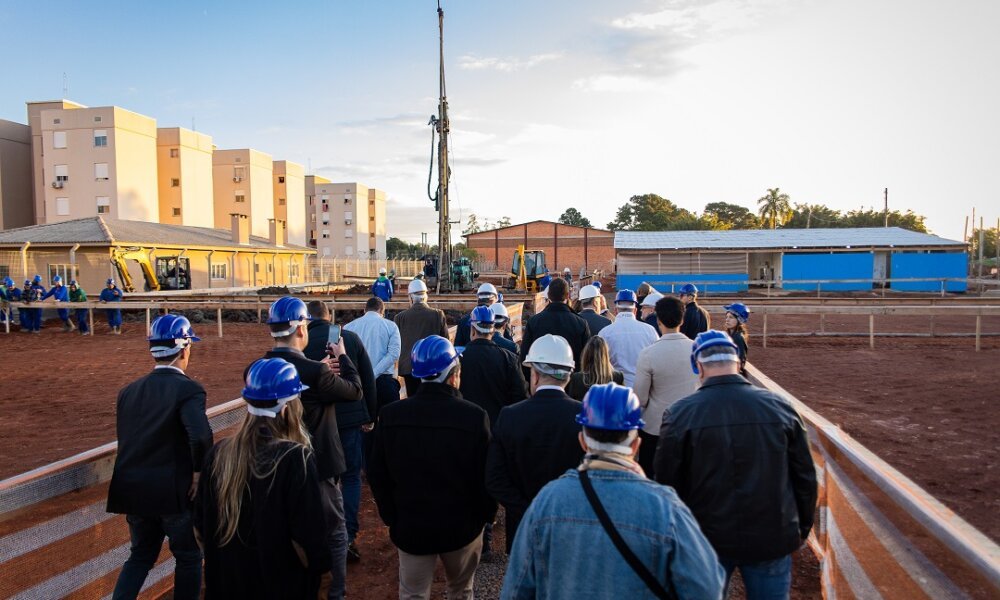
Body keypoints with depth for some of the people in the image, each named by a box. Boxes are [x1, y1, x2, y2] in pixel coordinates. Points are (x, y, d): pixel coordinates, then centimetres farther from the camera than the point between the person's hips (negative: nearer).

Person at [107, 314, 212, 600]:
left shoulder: (128, 391, 4)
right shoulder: (188, 389, -16)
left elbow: (126, 444, 9)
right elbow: (201, 436, -31)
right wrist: (199, 472, -14)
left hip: (133, 491, 6)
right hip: (175, 491, -5)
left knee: (141, 554, 25)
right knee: (189, 556, 16)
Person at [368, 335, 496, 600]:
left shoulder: (391, 414, -12)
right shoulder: (475, 416, -19)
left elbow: (377, 475, -5)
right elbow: (486, 476, -13)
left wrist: (391, 516, 9)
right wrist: (485, 515, 4)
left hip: (410, 527, 1)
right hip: (462, 526, -1)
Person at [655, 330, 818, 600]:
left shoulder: (680, 415, -13)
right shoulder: (780, 407, -6)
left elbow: (668, 485, -7)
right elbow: (805, 478, 1)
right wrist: (801, 530, 16)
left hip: (707, 540, -1)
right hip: (773, 539, 2)